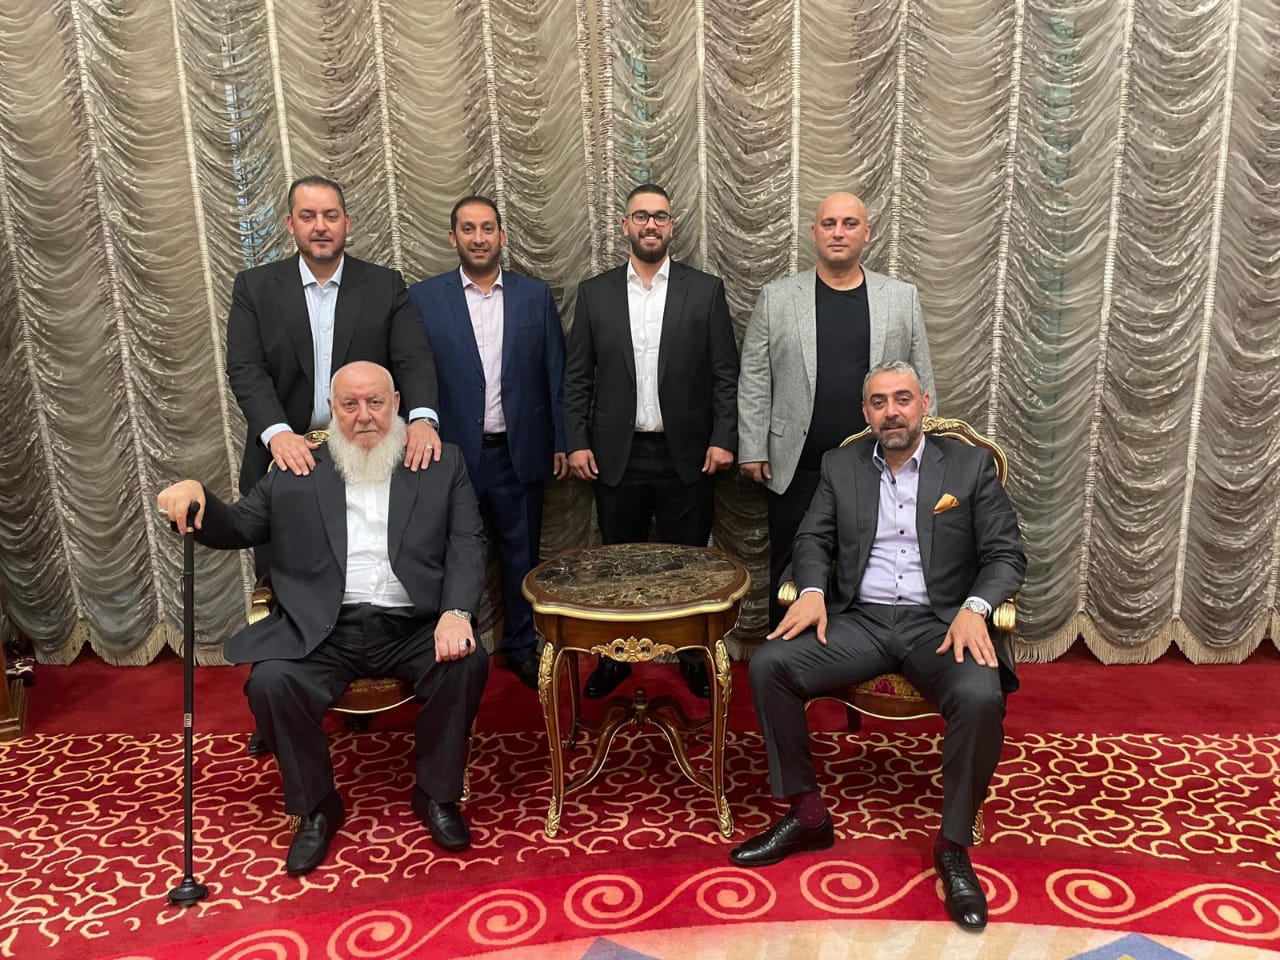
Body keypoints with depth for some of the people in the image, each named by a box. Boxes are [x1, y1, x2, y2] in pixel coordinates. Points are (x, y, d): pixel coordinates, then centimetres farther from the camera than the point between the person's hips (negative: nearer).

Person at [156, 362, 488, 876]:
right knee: (271, 682, -25)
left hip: (415, 626, 0)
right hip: (323, 631, 1)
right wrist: (197, 495, -10)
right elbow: (238, 529, 13)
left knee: (467, 663, -27)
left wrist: (457, 611, -17)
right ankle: (316, 807, 1)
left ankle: (437, 794, -1)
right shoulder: (296, 470, 12)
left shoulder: (442, 462, 9)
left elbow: (467, 542, 1)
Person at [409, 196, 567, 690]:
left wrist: (561, 441, 2)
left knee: (521, 555, 12)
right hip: (452, 453, -1)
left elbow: (555, 373, 4)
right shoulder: (423, 297, 0)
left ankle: (522, 647, 29)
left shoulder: (536, 295, 4)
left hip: (520, 453, 1)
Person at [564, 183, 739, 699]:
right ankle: (616, 654, 27)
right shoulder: (594, 292, 6)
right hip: (616, 455, 1)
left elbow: (726, 373, 1)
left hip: (687, 455, -1)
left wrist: (722, 438, -7)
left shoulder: (706, 289, 2)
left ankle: (693, 653, 25)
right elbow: (576, 376, 6)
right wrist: (577, 442, -2)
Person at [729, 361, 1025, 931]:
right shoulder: (840, 466, 11)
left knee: (981, 698, -33)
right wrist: (812, 591, -13)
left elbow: (1006, 555, 1)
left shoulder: (971, 464, 4)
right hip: (859, 620, 3)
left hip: (939, 622, -2)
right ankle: (807, 814, -4)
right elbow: (812, 539, 9)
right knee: (768, 664, -20)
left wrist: (974, 608, -19)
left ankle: (953, 846, -10)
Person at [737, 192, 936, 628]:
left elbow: (921, 380, 7)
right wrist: (752, 449, -4)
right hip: (794, 467, 0)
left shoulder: (902, 297, 6)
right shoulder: (776, 296, 3)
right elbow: (754, 378, 1)